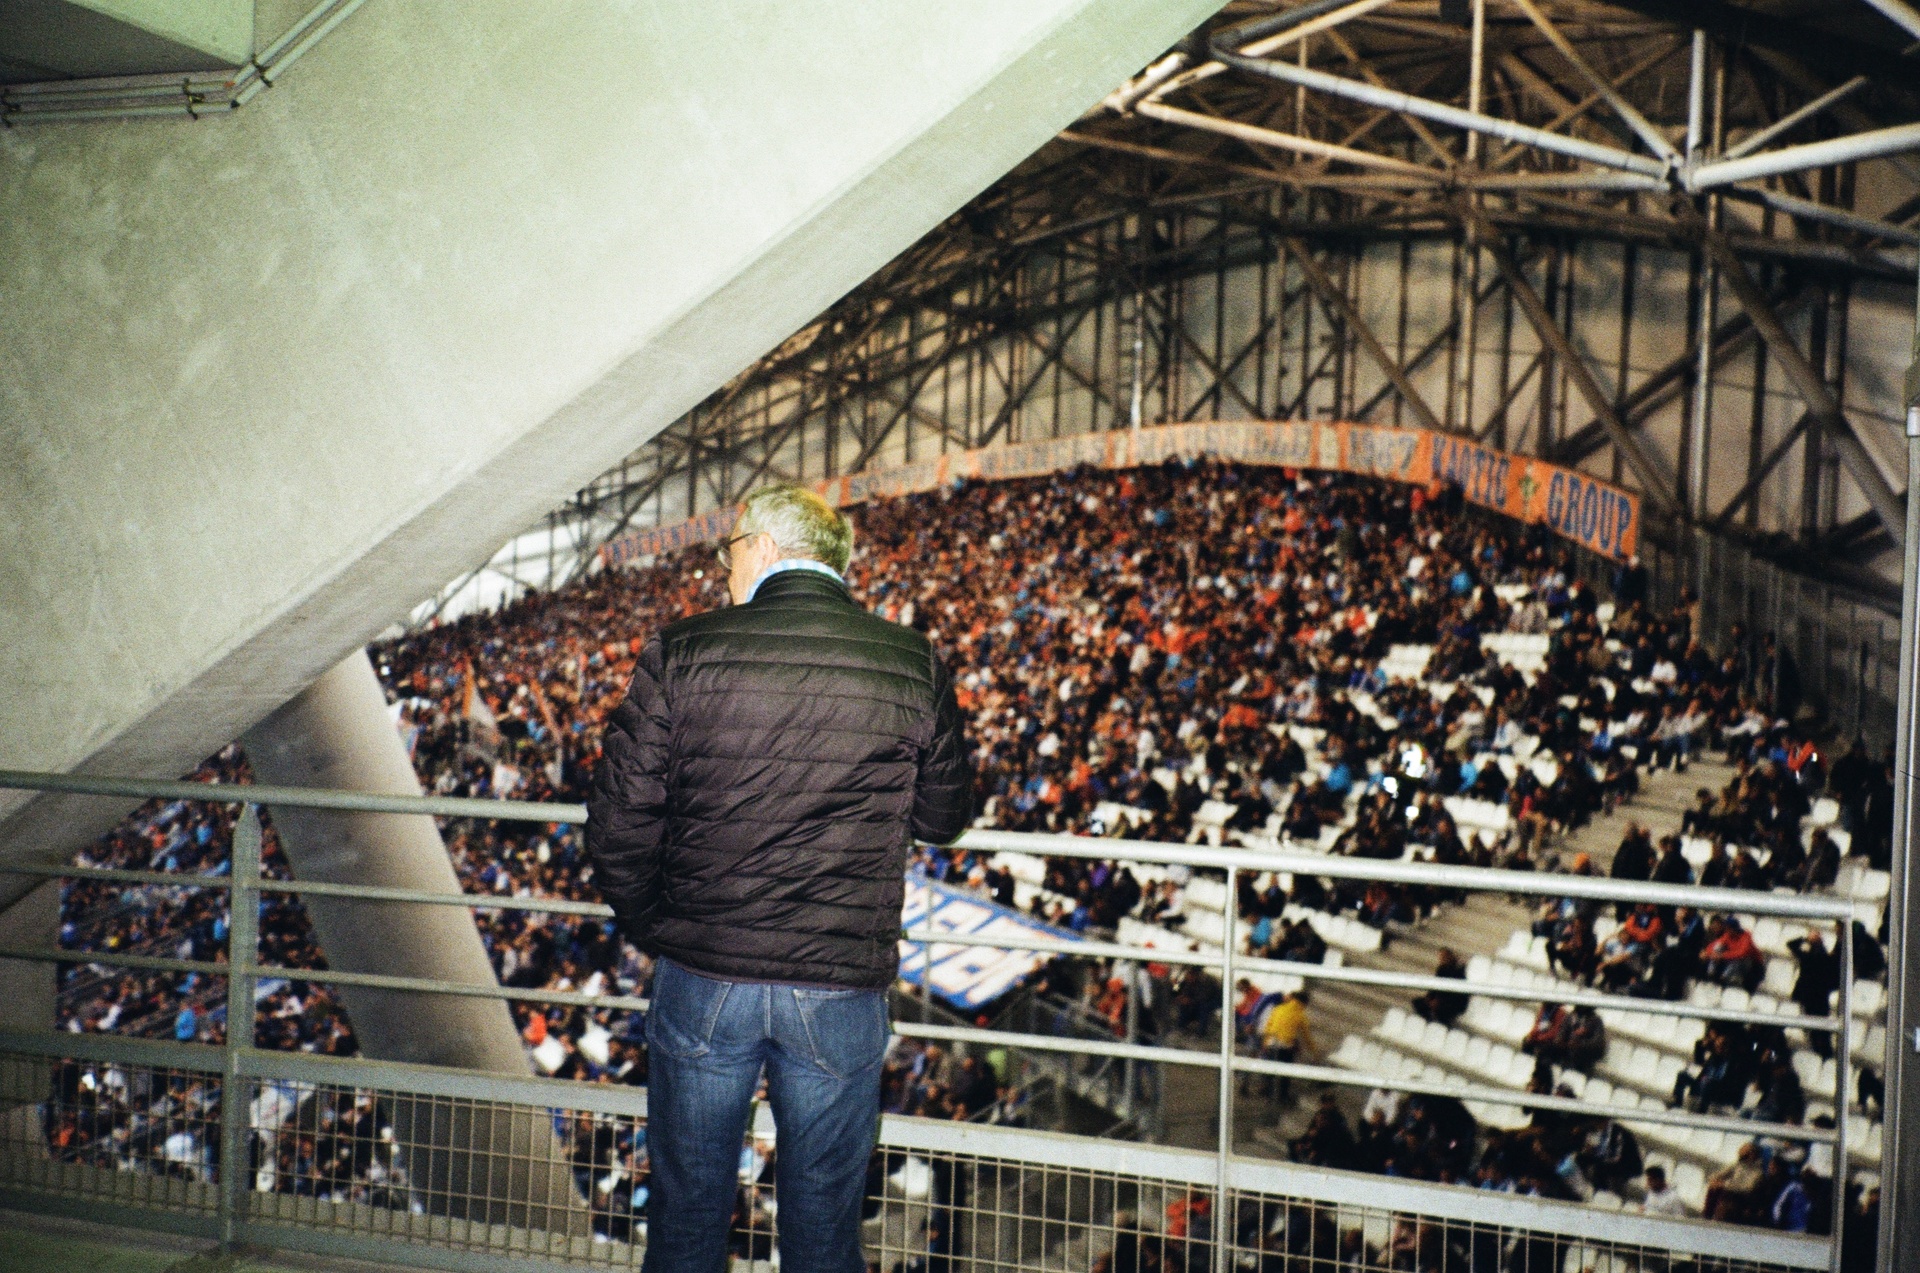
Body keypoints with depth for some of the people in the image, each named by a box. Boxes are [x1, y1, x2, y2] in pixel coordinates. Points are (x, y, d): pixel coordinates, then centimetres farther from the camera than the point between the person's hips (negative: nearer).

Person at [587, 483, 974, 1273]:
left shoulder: (682, 655, -8)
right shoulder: (912, 667, -4)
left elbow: (620, 823, -5)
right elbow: (944, 818, 8)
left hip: (701, 982, 0)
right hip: (842, 993, 1)